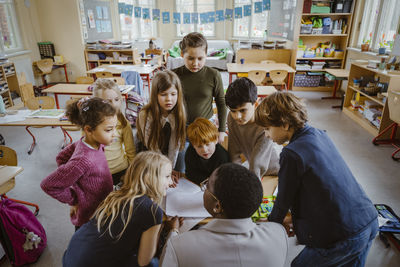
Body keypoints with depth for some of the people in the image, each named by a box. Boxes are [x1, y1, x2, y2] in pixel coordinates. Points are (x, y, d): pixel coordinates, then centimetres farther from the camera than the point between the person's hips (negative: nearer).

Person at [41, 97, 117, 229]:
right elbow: (48, 185, -25)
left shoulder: (95, 143, -10)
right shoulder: (84, 161, -35)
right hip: (89, 222, -8)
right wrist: (73, 201, -14)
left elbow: (61, 157, 6)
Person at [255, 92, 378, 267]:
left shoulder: (291, 154, -22)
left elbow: (284, 199, -8)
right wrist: (294, 218, 21)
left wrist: (272, 224, 12)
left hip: (342, 238, -8)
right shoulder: (320, 135, 3)